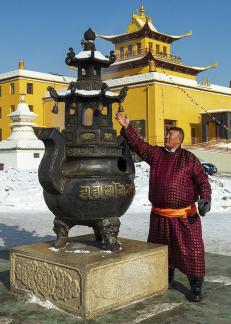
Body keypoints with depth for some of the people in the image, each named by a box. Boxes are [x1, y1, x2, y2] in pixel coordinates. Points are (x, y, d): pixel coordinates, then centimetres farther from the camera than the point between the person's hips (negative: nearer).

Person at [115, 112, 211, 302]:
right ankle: (168, 278, 36)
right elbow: (137, 144, 6)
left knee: (191, 250, -2)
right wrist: (126, 127, -3)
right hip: (159, 215, 4)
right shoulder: (155, 153, 6)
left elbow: (203, 180, -4)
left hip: (184, 216, -4)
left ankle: (196, 286, 9)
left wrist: (205, 199, -19)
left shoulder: (189, 158, -3)